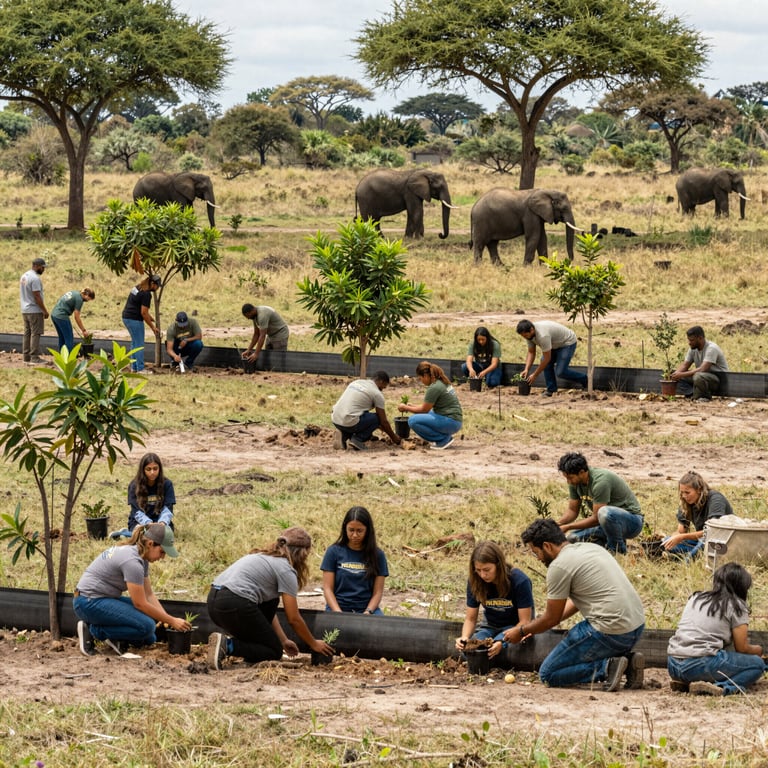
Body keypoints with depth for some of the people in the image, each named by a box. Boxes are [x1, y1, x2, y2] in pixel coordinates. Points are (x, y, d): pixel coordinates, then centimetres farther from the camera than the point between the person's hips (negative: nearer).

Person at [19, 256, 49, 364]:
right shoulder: (35, 278, -18)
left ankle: (26, 356, 13)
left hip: (25, 310, 9)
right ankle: (34, 357, -9)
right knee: (35, 334, -7)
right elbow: (37, 296, -21)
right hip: (35, 311, -9)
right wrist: (45, 310, -15)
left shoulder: (24, 276, 12)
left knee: (27, 333, 12)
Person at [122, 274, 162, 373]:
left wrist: (149, 316, 15)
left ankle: (134, 367, 21)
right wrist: (153, 327, -11)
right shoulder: (146, 294, -17)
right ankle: (140, 369, 0)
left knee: (134, 343, 18)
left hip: (126, 317, 10)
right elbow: (143, 313, -18)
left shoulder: (137, 287, 12)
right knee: (139, 345, -2)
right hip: (134, 320, -10)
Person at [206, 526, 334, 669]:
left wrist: (284, 640, 33)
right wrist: (314, 644, 16)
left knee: (271, 603, 29)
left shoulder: (265, 557, 26)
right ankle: (228, 646, -13)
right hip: (234, 606, -9)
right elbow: (294, 619, 2)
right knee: (274, 652, 7)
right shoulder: (286, 570, 1)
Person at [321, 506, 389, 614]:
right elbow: (327, 588, 1)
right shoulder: (334, 552, 4)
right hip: (338, 608, -1)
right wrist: (338, 613, -14)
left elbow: (378, 592, 4)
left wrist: (368, 612, -14)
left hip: (367, 608, 1)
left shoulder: (377, 555, 6)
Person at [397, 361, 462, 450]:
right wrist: (411, 406, 17)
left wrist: (405, 408, 5)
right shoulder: (442, 382, 12)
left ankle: (443, 439, -10)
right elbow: (428, 406, 20)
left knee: (413, 421, -18)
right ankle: (446, 436, 12)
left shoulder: (434, 388, -18)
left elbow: (424, 409, -8)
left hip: (450, 422, -10)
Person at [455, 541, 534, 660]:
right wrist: (465, 637, -27)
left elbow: (524, 622, -19)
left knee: (491, 649, -34)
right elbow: (470, 618, -3)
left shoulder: (520, 581, -23)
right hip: (491, 627, 4)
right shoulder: (475, 582, -12)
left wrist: (502, 641, -36)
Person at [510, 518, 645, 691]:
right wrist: (533, 627, 31)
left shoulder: (559, 566, -9)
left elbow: (552, 618, 0)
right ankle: (628, 659, 9)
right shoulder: (590, 547, 18)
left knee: (548, 674, 4)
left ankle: (607, 668, -12)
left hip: (611, 631, -9)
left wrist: (522, 631, 17)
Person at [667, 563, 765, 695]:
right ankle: (723, 688, -19)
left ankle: (685, 683, 6)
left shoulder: (696, 598, 21)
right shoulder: (736, 606, 3)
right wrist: (757, 650, 27)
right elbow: (742, 648, 4)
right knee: (757, 664, 6)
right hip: (701, 664, -7)